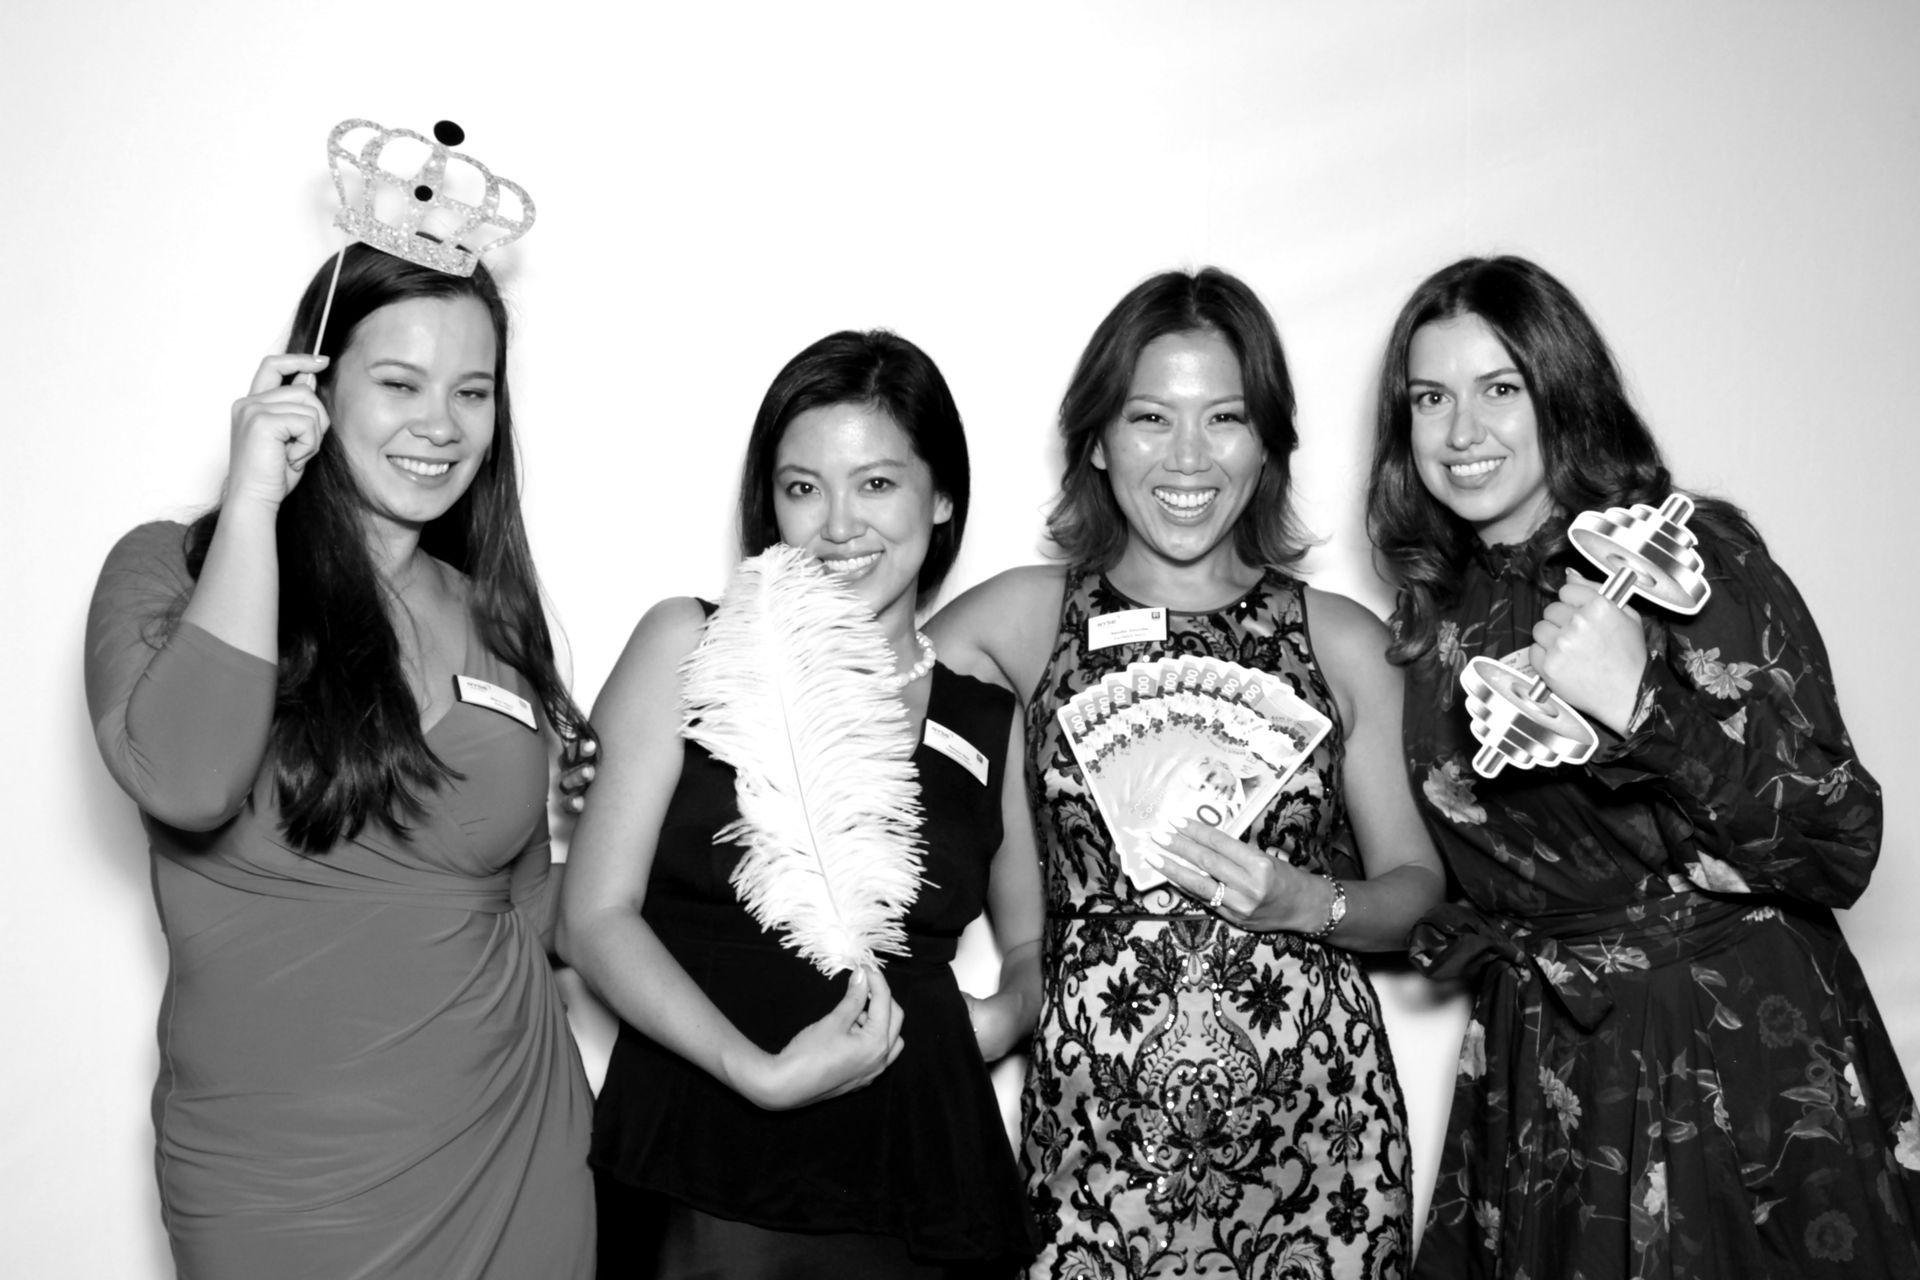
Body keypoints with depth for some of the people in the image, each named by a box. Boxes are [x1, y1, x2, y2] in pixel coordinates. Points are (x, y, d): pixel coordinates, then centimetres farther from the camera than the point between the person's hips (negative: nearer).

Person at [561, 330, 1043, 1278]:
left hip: (912, 1174, 2)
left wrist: (998, 1016, -3)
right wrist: (761, 1070, -16)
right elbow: (598, 916, -4)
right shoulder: (691, 647, 1)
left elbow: (1030, 946, 19)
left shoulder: (991, 719, 6)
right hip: (702, 1174, -2)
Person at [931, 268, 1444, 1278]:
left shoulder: (1344, 640, 5)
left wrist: (1306, 903, -10)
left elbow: (1418, 884, 8)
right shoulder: (1023, 617, 3)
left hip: (1315, 1111, 1)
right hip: (1098, 1116, 0)